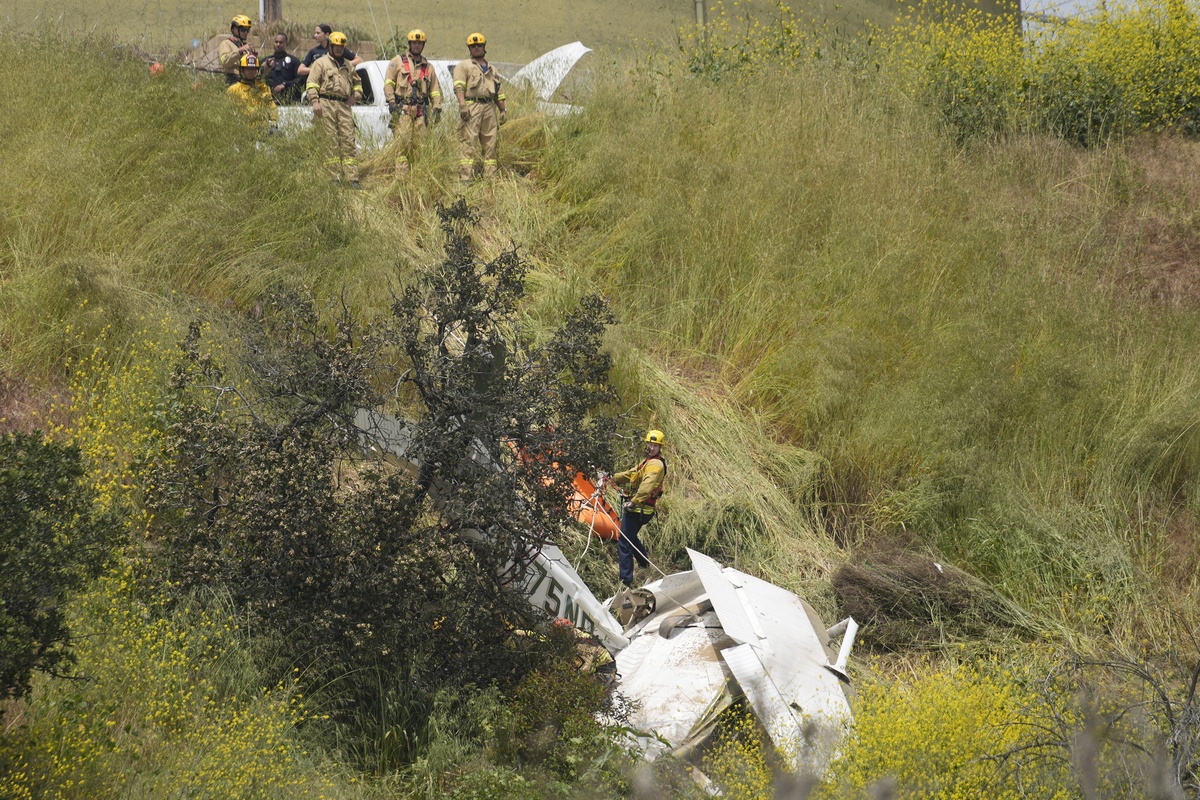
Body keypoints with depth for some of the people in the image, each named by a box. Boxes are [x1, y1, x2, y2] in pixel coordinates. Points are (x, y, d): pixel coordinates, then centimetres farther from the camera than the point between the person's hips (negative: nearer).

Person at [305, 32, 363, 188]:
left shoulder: (347, 65, 23)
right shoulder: (321, 63, 7)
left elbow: (357, 82, 36)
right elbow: (311, 83, -2)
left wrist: (355, 96, 17)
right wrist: (315, 101, -14)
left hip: (344, 105, 4)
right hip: (327, 104, -4)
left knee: (348, 141, -3)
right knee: (331, 141, -5)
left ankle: (352, 177, -7)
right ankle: (335, 175, -4)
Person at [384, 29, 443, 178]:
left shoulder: (428, 67, 21)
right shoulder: (398, 62, 10)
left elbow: (435, 90, 20)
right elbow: (388, 83, 3)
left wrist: (437, 108, 6)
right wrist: (391, 101, -11)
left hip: (421, 111, 4)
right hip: (402, 109, -4)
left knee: (419, 145, -1)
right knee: (403, 143, -12)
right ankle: (401, 176, -14)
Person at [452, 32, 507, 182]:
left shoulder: (490, 69, 25)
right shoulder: (463, 66, 7)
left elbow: (499, 91, 26)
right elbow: (459, 86, -6)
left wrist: (503, 110, 15)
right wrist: (462, 105, -20)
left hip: (489, 108, 6)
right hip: (471, 107, -6)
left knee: (491, 143, 4)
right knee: (468, 143, -11)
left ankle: (490, 177, 7)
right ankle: (465, 177, -16)